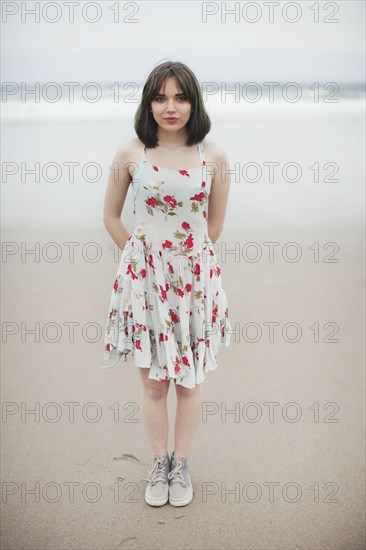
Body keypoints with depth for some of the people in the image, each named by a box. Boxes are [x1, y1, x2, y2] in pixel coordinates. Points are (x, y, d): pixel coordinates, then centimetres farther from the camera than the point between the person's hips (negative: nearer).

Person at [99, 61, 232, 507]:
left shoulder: (213, 155, -4)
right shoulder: (130, 153, -4)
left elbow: (215, 224, 6)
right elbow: (111, 216, 7)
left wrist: (190, 260, 10)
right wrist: (142, 257, 7)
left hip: (195, 280, 0)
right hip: (144, 280, 0)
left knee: (189, 380, 12)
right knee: (153, 382, 10)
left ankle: (181, 464, 33)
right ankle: (159, 464, 33)